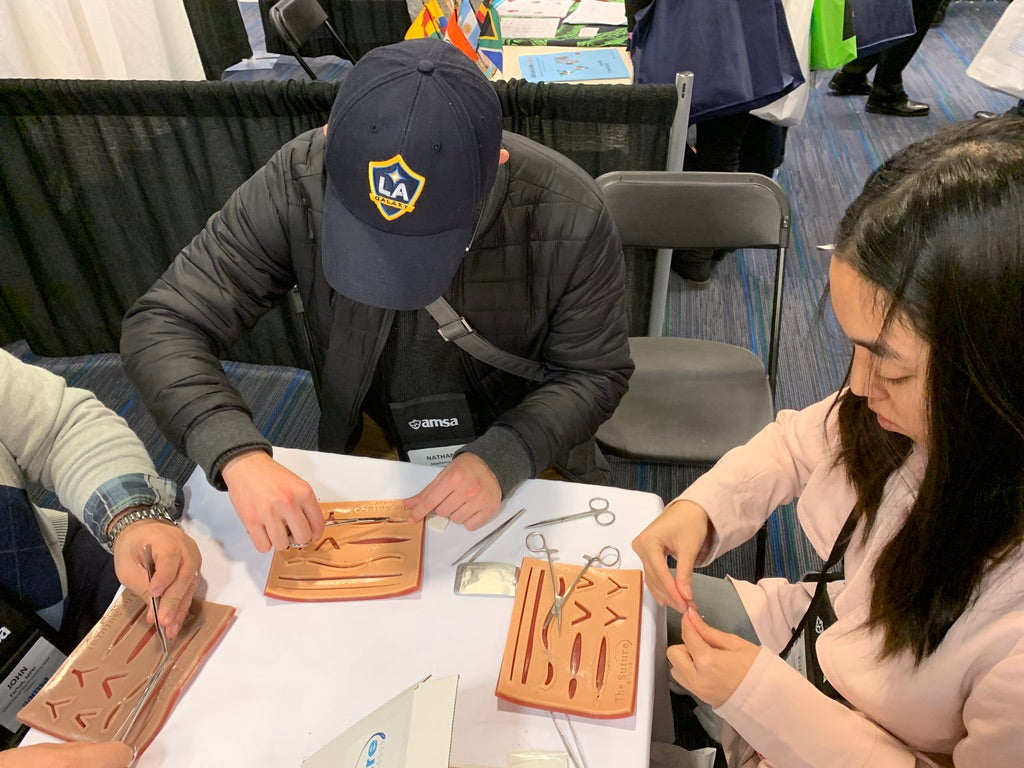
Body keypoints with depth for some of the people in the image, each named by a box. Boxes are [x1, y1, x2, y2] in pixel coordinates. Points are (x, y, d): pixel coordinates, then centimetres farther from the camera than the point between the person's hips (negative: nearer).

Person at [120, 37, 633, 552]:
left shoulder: (570, 215, -26)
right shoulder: (296, 184, -23)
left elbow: (595, 372, -12)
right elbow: (161, 327, -17)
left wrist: (503, 459, -29)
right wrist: (238, 455, -35)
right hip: (366, 447, 1)